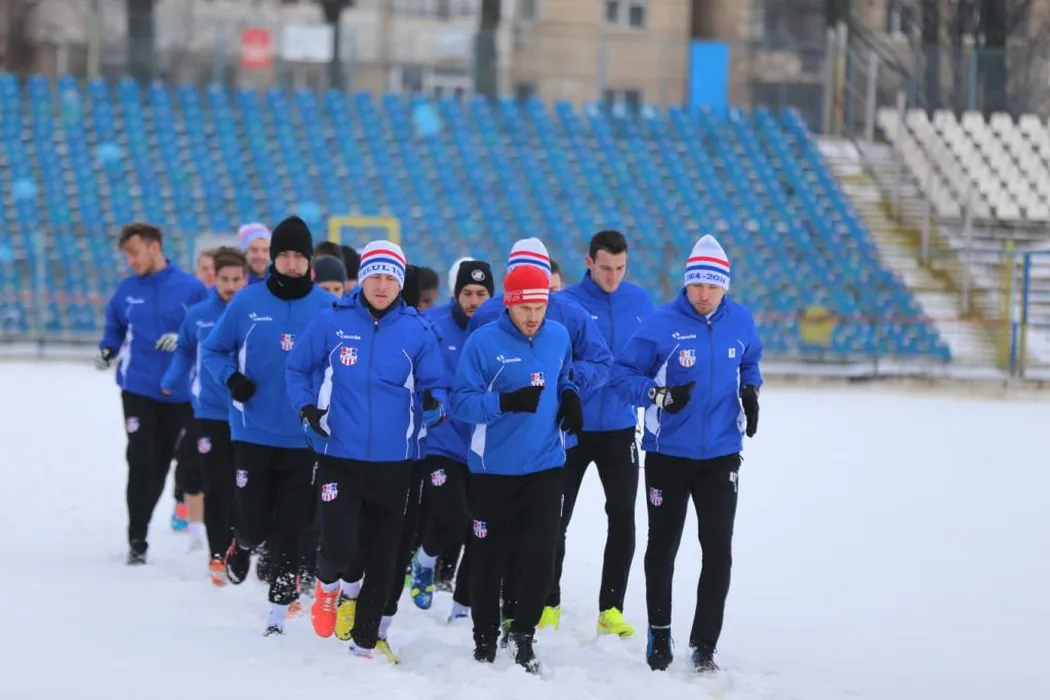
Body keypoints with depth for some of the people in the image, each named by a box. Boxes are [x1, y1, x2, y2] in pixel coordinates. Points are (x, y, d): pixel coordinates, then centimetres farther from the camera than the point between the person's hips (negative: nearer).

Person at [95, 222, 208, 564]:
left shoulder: (191, 288, -3)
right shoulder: (127, 291, 4)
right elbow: (114, 328, 16)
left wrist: (183, 340, -18)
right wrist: (107, 350, -3)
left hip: (179, 392, 0)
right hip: (138, 390, 0)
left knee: (161, 465, 8)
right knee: (142, 463, -10)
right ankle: (137, 540, -4)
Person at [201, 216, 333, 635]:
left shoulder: (327, 308, -2)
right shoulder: (247, 303, -2)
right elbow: (212, 349, 8)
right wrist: (231, 378, -11)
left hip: (302, 438, 0)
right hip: (253, 432, 0)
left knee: (289, 530, 1)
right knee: (255, 524, -2)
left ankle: (278, 611, 13)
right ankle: (243, 544, 34)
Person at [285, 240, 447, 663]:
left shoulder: (416, 331, -1)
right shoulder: (333, 323, -3)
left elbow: (434, 385, 6)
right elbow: (297, 368, 9)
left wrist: (433, 406, -17)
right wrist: (306, 407, -6)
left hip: (392, 463, 2)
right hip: (339, 457, -2)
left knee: (381, 559, 7)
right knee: (341, 549, -14)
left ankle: (367, 640, 24)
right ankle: (329, 582, 23)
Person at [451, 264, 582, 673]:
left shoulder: (558, 336, 4)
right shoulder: (483, 343, -11)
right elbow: (461, 403, -12)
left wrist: (570, 398, 0)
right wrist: (506, 402, -28)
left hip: (545, 467, 3)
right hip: (493, 471, -3)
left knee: (539, 555, -9)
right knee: (489, 560, 7)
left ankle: (523, 635, 11)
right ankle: (485, 639, 23)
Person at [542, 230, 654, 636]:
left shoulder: (639, 301, 0)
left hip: (620, 428, 3)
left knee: (623, 518, 2)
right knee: (555, 519, 6)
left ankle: (611, 609, 12)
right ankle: (548, 603, 21)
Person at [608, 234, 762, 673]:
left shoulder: (740, 322, -2)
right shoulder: (662, 324, -13)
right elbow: (622, 374, -8)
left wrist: (750, 391, -1)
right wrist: (660, 395, -23)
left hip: (720, 456, 2)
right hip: (668, 455, -2)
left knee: (718, 551, -3)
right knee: (662, 548, 10)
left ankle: (704, 645, 5)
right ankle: (659, 634, 27)